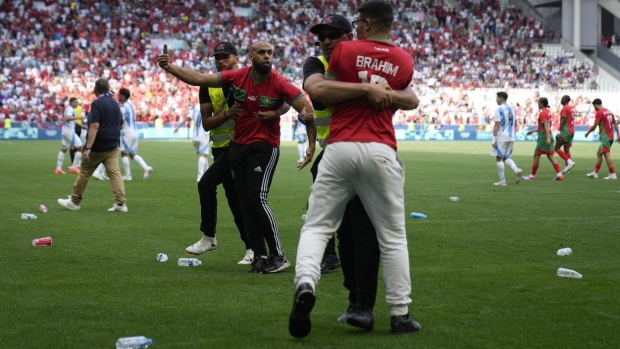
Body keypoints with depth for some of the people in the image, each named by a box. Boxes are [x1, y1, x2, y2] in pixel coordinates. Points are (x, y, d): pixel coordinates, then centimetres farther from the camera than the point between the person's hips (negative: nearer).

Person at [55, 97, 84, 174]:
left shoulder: (68, 109, 18)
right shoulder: (70, 109, -13)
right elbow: (67, 118, -32)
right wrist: (78, 117, -32)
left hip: (65, 131, 11)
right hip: (69, 131, -11)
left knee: (63, 150, 13)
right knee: (80, 148, -8)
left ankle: (58, 168, 13)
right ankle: (73, 167, -8)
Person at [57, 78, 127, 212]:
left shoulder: (97, 104, -13)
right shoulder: (115, 104, 10)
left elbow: (94, 126, -22)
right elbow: (120, 124, 20)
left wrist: (88, 148, -24)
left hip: (98, 147, -6)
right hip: (113, 146, 6)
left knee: (85, 172, 7)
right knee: (115, 172, 0)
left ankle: (75, 201, 16)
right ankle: (121, 203, -10)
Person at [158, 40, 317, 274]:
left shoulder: (279, 84, -14)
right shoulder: (236, 77, -3)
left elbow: (306, 109, -16)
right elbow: (198, 79, 2)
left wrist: (312, 146, -21)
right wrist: (169, 68, -5)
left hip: (265, 147, -5)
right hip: (238, 147, 5)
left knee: (257, 199, -16)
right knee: (246, 203, 6)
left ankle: (278, 256, -7)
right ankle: (260, 257, 14)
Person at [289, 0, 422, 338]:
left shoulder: (344, 50, 3)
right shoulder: (404, 61, 10)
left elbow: (318, 91, 0)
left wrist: (363, 88, -1)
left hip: (339, 148, -1)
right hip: (381, 152, 1)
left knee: (317, 226, 4)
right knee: (392, 237, 9)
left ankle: (305, 284, -21)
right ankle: (400, 313, 10)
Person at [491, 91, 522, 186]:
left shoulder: (499, 109, -11)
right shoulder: (512, 108, 11)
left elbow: (497, 125, -15)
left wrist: (494, 139, -13)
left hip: (501, 137, -7)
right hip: (511, 137, 7)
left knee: (499, 158, 3)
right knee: (506, 157, 18)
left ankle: (502, 181, 3)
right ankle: (516, 169, -9)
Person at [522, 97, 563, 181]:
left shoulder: (542, 113, -13)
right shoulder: (548, 112, 15)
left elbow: (546, 126, -22)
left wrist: (547, 138, -29)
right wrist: (533, 131, 29)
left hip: (543, 136, -9)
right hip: (549, 136, 9)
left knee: (536, 155, 2)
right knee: (550, 156, 5)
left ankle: (532, 175, 9)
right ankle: (559, 174, -4)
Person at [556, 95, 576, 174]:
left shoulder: (565, 108, -11)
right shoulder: (571, 108, 17)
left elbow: (563, 121, -19)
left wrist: (560, 131, -20)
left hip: (566, 131, -9)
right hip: (571, 131, 9)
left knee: (557, 148, -5)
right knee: (566, 149, 8)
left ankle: (569, 162, -16)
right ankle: (567, 167, 5)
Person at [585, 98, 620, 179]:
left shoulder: (599, 113, -11)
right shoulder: (609, 112, 13)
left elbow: (594, 126, -11)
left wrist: (587, 132, 4)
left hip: (605, 137, -9)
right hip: (610, 137, 9)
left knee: (607, 154, -8)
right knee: (599, 153, 15)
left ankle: (612, 174, -12)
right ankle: (595, 172, 19)